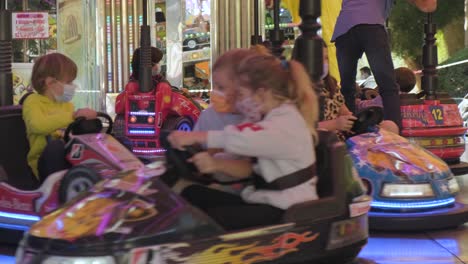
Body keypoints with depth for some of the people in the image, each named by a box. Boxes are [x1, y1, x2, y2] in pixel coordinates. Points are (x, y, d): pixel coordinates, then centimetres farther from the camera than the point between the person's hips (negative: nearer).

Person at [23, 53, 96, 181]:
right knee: (56, 146, -38)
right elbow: (38, 125, -24)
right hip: (47, 161, -6)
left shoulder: (67, 104, 20)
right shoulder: (33, 101, -2)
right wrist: (73, 115, -30)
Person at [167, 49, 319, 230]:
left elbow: (241, 138, -35)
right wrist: (216, 165, -12)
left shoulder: (286, 124, -19)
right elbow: (250, 167, 8)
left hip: (287, 212, -10)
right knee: (192, 194, 1)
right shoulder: (272, 119, 12)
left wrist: (195, 137, -24)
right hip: (266, 200, 10)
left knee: (210, 219, -24)